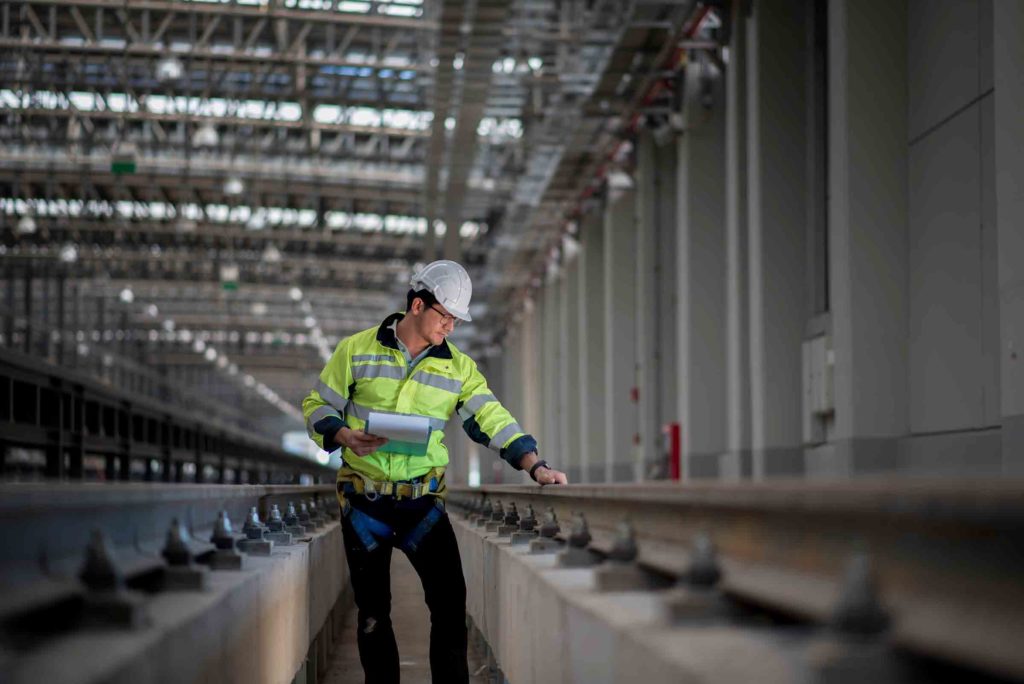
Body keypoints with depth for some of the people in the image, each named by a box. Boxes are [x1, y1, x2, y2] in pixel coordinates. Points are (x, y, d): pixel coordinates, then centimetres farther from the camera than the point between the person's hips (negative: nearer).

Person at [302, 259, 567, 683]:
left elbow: (491, 420, -3)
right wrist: (346, 437, -17)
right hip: (364, 501, -1)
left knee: (450, 600, -7)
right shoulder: (356, 350, 0)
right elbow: (318, 405, 4)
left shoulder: (458, 367, 5)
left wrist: (536, 466, -16)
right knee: (372, 609, 6)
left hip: (424, 501, 1)